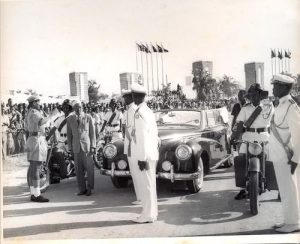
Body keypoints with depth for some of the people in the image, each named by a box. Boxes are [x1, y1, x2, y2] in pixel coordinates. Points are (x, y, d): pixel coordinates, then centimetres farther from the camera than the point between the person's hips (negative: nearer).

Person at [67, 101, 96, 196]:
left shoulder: (88, 117, 3)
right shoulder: (70, 119, 8)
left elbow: (92, 132, 3)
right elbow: (69, 134, 11)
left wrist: (93, 146, -3)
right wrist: (70, 147, 6)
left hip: (87, 145, -2)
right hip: (76, 147, 2)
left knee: (89, 168, 0)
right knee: (78, 169, 3)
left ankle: (89, 188, 11)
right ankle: (82, 189, 13)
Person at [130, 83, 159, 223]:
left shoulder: (139, 113, -16)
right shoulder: (149, 111, 12)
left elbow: (142, 137, -20)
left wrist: (142, 158, -18)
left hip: (143, 155, -9)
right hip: (151, 154, 9)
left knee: (146, 185, -2)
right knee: (150, 185, 14)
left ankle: (148, 215, 6)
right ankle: (151, 213, 22)